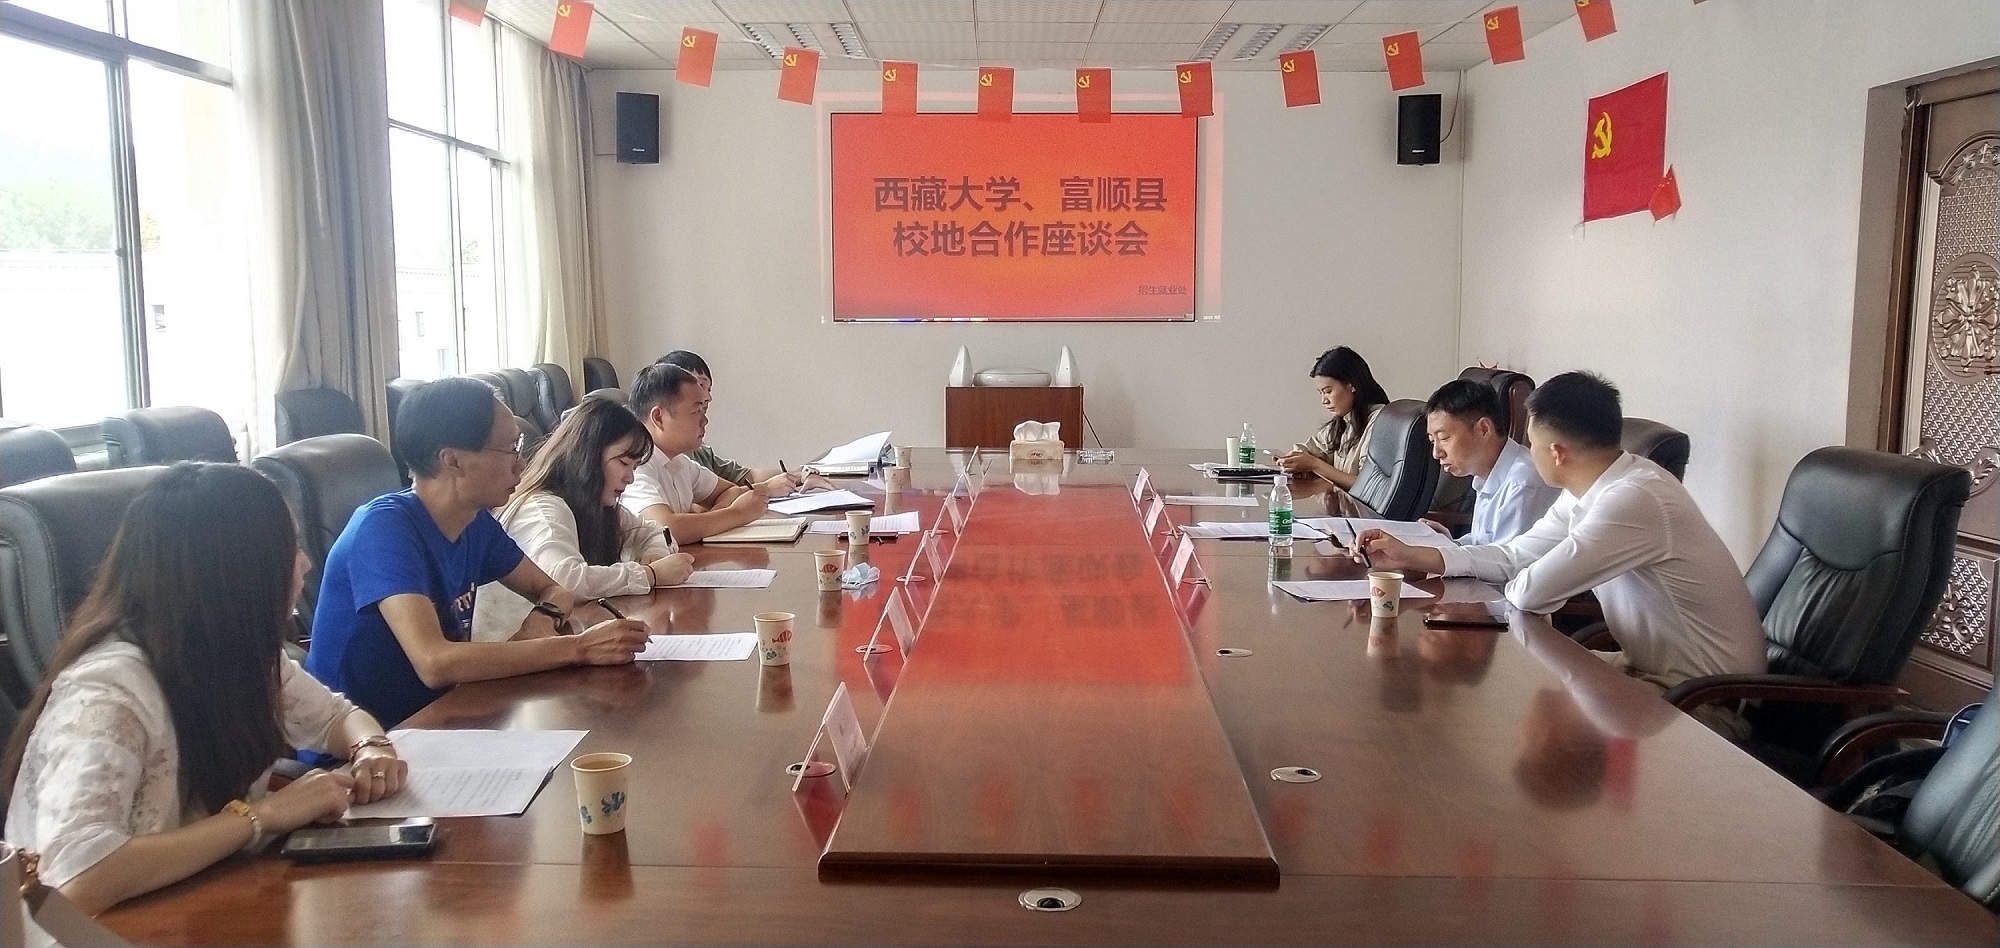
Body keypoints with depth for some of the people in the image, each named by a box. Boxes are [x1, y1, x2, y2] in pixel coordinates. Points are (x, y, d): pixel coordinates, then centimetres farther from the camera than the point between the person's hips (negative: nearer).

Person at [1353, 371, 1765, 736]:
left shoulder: (1633, 499, -28)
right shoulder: (1589, 489, 1)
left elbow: (1530, 592, -26)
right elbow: (1514, 555, 10)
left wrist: (1516, 584, -2)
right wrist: (1408, 556, 6)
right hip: (1654, 668, 8)